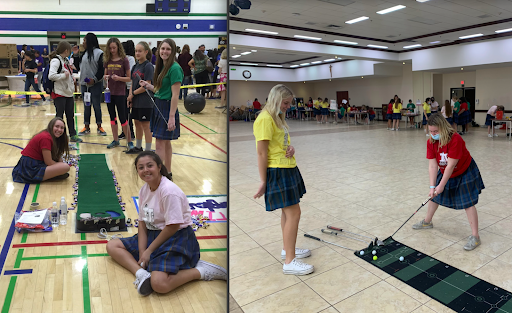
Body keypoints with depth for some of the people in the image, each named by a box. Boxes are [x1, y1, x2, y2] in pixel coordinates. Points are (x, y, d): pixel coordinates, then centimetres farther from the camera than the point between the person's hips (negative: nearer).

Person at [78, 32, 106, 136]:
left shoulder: (99, 53, -8)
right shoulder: (84, 53, 14)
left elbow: (102, 69, -12)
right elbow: (80, 66, 19)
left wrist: (95, 79, -19)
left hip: (96, 85, -6)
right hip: (84, 84, 7)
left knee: (97, 106, 1)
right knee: (86, 106, 10)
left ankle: (99, 127, 13)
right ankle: (86, 127, 18)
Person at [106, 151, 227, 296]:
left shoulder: (169, 191, -22)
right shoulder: (144, 190, 3)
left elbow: (173, 226, -21)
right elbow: (142, 222, 5)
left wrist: (149, 251, -13)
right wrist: (142, 251, -7)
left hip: (177, 238, -9)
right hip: (152, 234, 9)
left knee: (159, 283, -29)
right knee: (112, 246, 6)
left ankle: (201, 271, -11)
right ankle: (141, 273, -13)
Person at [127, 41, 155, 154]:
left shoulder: (148, 66, -12)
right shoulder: (135, 66, 11)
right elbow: (132, 83, 13)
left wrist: (133, 94, -10)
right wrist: (130, 96, -1)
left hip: (145, 102, -8)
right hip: (136, 101, 8)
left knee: (145, 125, -1)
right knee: (137, 123, 17)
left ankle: (148, 150, 9)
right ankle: (138, 147, 32)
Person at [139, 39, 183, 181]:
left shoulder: (174, 69, -14)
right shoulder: (162, 67, 13)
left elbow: (175, 95, -19)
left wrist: (172, 117, -22)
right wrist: (148, 86, 5)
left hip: (167, 108, -9)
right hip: (159, 106, 9)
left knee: (160, 144, -5)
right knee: (166, 142, 14)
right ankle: (167, 173, 25)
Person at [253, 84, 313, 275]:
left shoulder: (278, 118, 15)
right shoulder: (265, 119, -17)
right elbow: (262, 152, -18)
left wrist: (291, 149, 0)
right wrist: (263, 182, -16)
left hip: (288, 169, 10)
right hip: (277, 172, -10)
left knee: (287, 212, 18)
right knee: (293, 213, -8)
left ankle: (287, 249, 34)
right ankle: (289, 262, 3)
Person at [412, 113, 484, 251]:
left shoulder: (455, 139, -33)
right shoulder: (431, 142, -15)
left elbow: (450, 165, -31)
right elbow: (432, 165, -16)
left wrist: (441, 186, -28)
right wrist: (432, 186, -21)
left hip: (464, 172, -6)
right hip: (444, 172, 6)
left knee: (468, 203, -9)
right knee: (434, 196, 13)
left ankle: (475, 237, -1)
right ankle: (427, 222, 34)